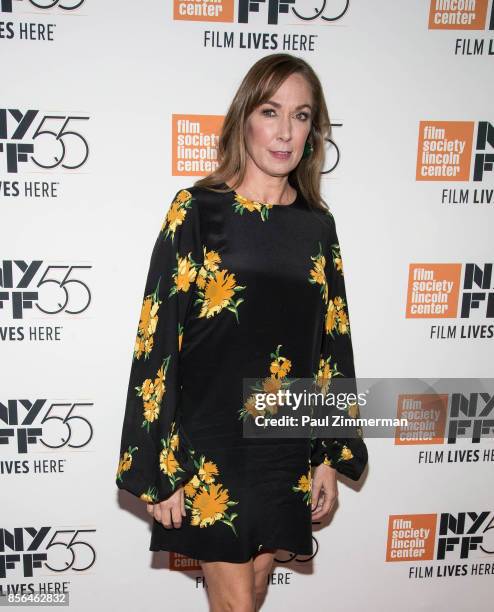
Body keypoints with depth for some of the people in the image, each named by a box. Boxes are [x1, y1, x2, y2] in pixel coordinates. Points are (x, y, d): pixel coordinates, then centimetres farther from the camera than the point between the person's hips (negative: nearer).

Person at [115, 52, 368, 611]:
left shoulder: (317, 225, 3)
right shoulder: (197, 210, -9)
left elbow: (331, 341, 7)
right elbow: (158, 338, -10)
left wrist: (331, 456, 7)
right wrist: (158, 469, -11)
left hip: (287, 447, 4)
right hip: (207, 442, -4)